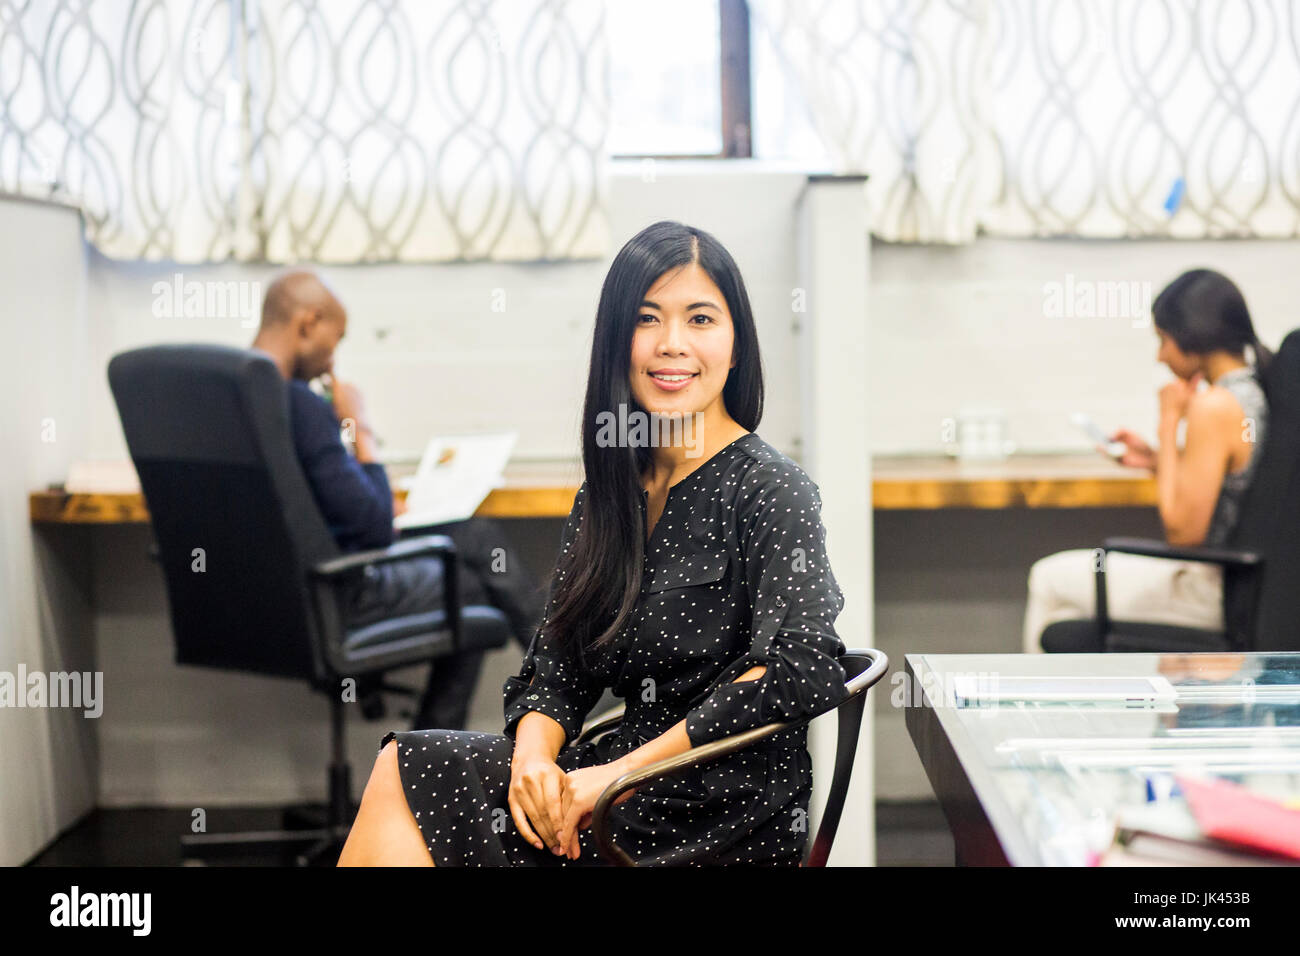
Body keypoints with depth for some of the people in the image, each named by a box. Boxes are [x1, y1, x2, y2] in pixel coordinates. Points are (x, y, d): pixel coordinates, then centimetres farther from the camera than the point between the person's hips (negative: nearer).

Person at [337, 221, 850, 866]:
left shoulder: (769, 489, -9)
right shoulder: (604, 496, 12)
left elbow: (805, 670, -24)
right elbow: (557, 672, 11)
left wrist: (619, 774, -20)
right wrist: (534, 754, -13)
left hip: (722, 822, -6)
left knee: (407, 773, -15)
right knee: (404, 771, -14)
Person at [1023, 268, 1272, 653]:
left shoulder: (1214, 407, -24)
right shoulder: (1257, 391, 4)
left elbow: (1184, 530, -21)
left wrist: (1169, 423, -15)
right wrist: (1154, 459, 7)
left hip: (1208, 591, -9)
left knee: (1050, 578, 9)